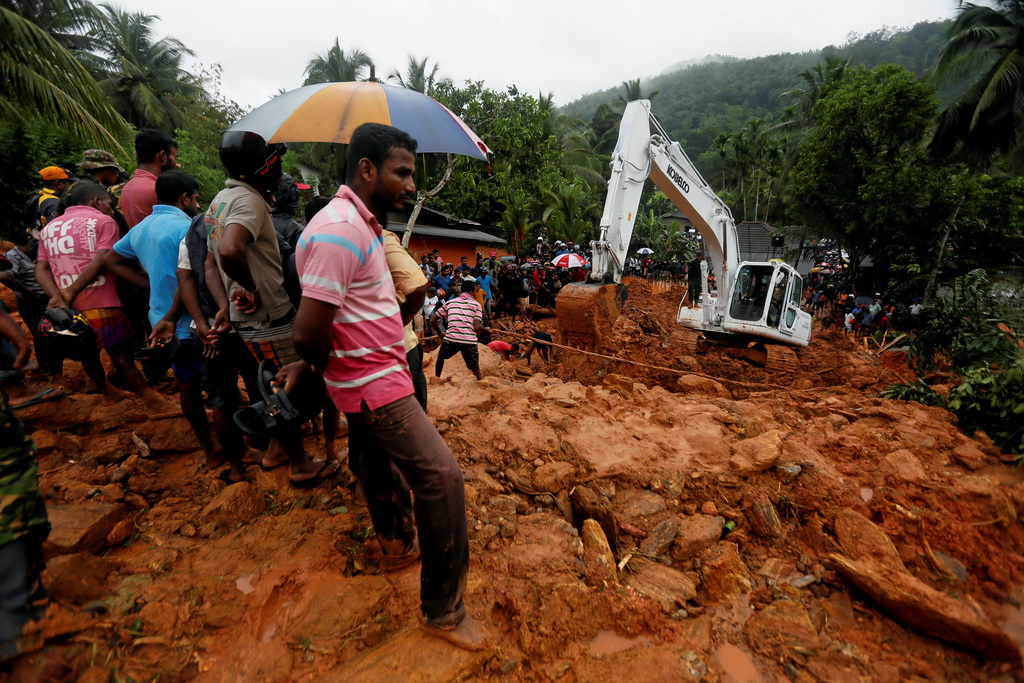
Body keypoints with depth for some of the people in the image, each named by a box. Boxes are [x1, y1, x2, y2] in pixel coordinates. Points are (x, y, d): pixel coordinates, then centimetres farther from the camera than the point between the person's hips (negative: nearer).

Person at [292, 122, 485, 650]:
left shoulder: (357, 222, 10)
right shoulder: (341, 232, -23)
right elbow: (309, 333, -27)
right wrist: (329, 369, -8)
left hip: (371, 377, 11)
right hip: (374, 383, -11)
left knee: (378, 459, 26)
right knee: (440, 475, -10)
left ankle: (395, 539, 51)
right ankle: (441, 609, 6)